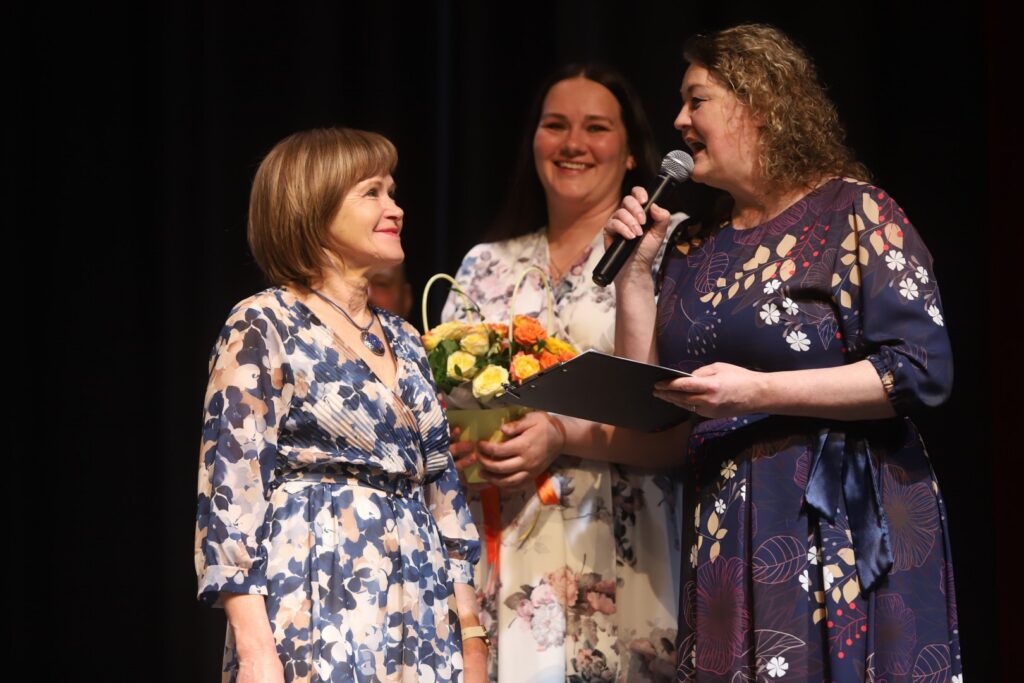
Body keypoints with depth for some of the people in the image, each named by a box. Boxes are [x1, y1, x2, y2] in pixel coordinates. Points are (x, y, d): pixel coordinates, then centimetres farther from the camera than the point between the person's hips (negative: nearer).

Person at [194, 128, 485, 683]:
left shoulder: (404, 341, 17)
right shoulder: (263, 326, -4)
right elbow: (231, 491, -11)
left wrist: (471, 633, 11)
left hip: (419, 614, 7)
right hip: (318, 609, -6)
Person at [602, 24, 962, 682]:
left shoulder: (853, 213, -5)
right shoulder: (695, 245, 13)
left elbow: (924, 371, -15)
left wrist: (759, 392, -19)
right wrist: (635, 270, 4)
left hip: (844, 531, -5)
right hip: (724, 535, 6)